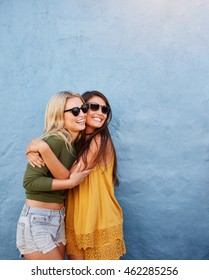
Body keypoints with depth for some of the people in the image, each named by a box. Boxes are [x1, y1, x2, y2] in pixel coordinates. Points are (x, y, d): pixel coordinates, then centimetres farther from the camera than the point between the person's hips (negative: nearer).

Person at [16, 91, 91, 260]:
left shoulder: (75, 144, 5)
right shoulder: (53, 141, -20)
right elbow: (30, 181, -24)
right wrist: (70, 183, -21)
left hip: (58, 219, 8)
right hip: (36, 221, -8)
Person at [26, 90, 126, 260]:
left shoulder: (101, 139, -15)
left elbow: (69, 177, -21)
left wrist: (44, 148, -29)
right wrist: (33, 151, -16)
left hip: (101, 222, -5)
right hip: (75, 220, 5)